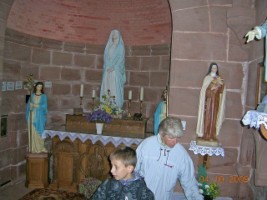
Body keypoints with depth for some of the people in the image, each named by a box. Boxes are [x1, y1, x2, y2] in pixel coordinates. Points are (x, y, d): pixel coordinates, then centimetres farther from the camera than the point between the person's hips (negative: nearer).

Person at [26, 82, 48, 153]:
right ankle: (33, 148, 7)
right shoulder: (32, 95, 10)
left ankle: (40, 148, 2)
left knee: (38, 132, -5)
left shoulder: (43, 96, 4)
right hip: (32, 115, 2)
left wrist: (36, 106, -15)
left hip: (39, 115, -2)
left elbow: (44, 106, -5)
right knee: (32, 132, 0)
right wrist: (30, 106, -12)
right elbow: (28, 104, 8)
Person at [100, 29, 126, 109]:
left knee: (115, 88, -10)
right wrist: (106, 67, -3)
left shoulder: (120, 46, 2)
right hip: (107, 70, 5)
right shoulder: (108, 45, 17)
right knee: (106, 88, 2)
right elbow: (106, 57, 14)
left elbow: (121, 58, -7)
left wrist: (113, 67, -16)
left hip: (116, 70, -5)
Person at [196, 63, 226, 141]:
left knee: (214, 117, 3)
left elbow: (222, 90, 8)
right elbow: (204, 89, -8)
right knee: (207, 117, -5)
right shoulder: (207, 78, 0)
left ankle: (212, 135, 8)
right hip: (209, 99, -4)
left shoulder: (219, 79, 13)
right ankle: (206, 135, 0)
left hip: (216, 100, 4)